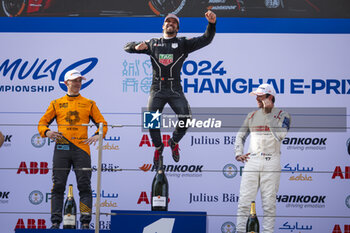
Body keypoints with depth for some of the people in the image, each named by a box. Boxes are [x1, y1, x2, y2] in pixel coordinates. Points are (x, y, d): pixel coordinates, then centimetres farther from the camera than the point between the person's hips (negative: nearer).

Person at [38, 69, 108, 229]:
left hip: (81, 147, 0)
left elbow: (102, 123, 11)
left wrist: (98, 135, -9)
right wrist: (46, 132, -7)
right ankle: (55, 221, -1)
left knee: (84, 186, -5)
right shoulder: (57, 104, 15)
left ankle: (85, 222, -5)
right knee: (58, 185, -2)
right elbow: (42, 122, 14)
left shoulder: (89, 104, 14)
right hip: (62, 148, 0)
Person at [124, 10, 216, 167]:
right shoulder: (153, 44, 14)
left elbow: (205, 40, -2)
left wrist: (212, 24, -21)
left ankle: (174, 142, 15)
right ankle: (158, 147, 16)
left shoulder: (183, 44, 10)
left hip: (175, 90, -1)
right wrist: (137, 46, -7)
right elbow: (127, 47, 17)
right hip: (157, 89, 1)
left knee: (185, 119, -16)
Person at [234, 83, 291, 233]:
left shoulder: (282, 115, 3)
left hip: (271, 163, -3)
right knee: (244, 199, -4)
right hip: (251, 161, 3)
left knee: (269, 202, -3)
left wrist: (269, 113, -10)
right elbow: (241, 135, 23)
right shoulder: (252, 116, 16)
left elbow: (280, 135, -14)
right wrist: (238, 153, 7)